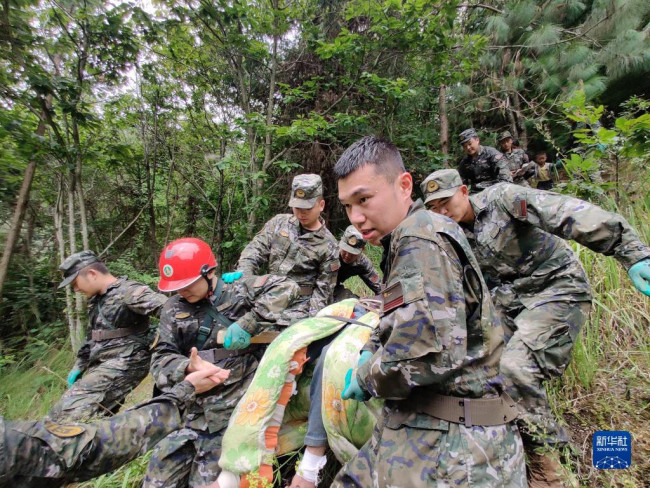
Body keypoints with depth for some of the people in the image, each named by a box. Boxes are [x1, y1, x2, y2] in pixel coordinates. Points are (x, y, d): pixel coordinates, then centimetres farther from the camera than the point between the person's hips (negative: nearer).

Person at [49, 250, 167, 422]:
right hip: (102, 365, 10)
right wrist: (79, 366, 28)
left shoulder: (128, 291, -14)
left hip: (123, 363, -10)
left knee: (66, 413, -17)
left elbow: (166, 307, -30)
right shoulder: (96, 300, 18)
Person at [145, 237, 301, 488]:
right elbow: (161, 358, 4)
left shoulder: (240, 288, -3)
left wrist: (247, 323, -21)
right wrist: (188, 367, -19)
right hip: (188, 407, 4)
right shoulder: (173, 310, 9)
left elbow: (287, 288, -14)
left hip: (235, 409, -4)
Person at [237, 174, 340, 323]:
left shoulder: (328, 245, -2)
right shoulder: (278, 222, 6)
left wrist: (312, 318, -11)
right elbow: (254, 251, 3)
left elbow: (323, 289, 1)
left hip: (299, 304, -3)